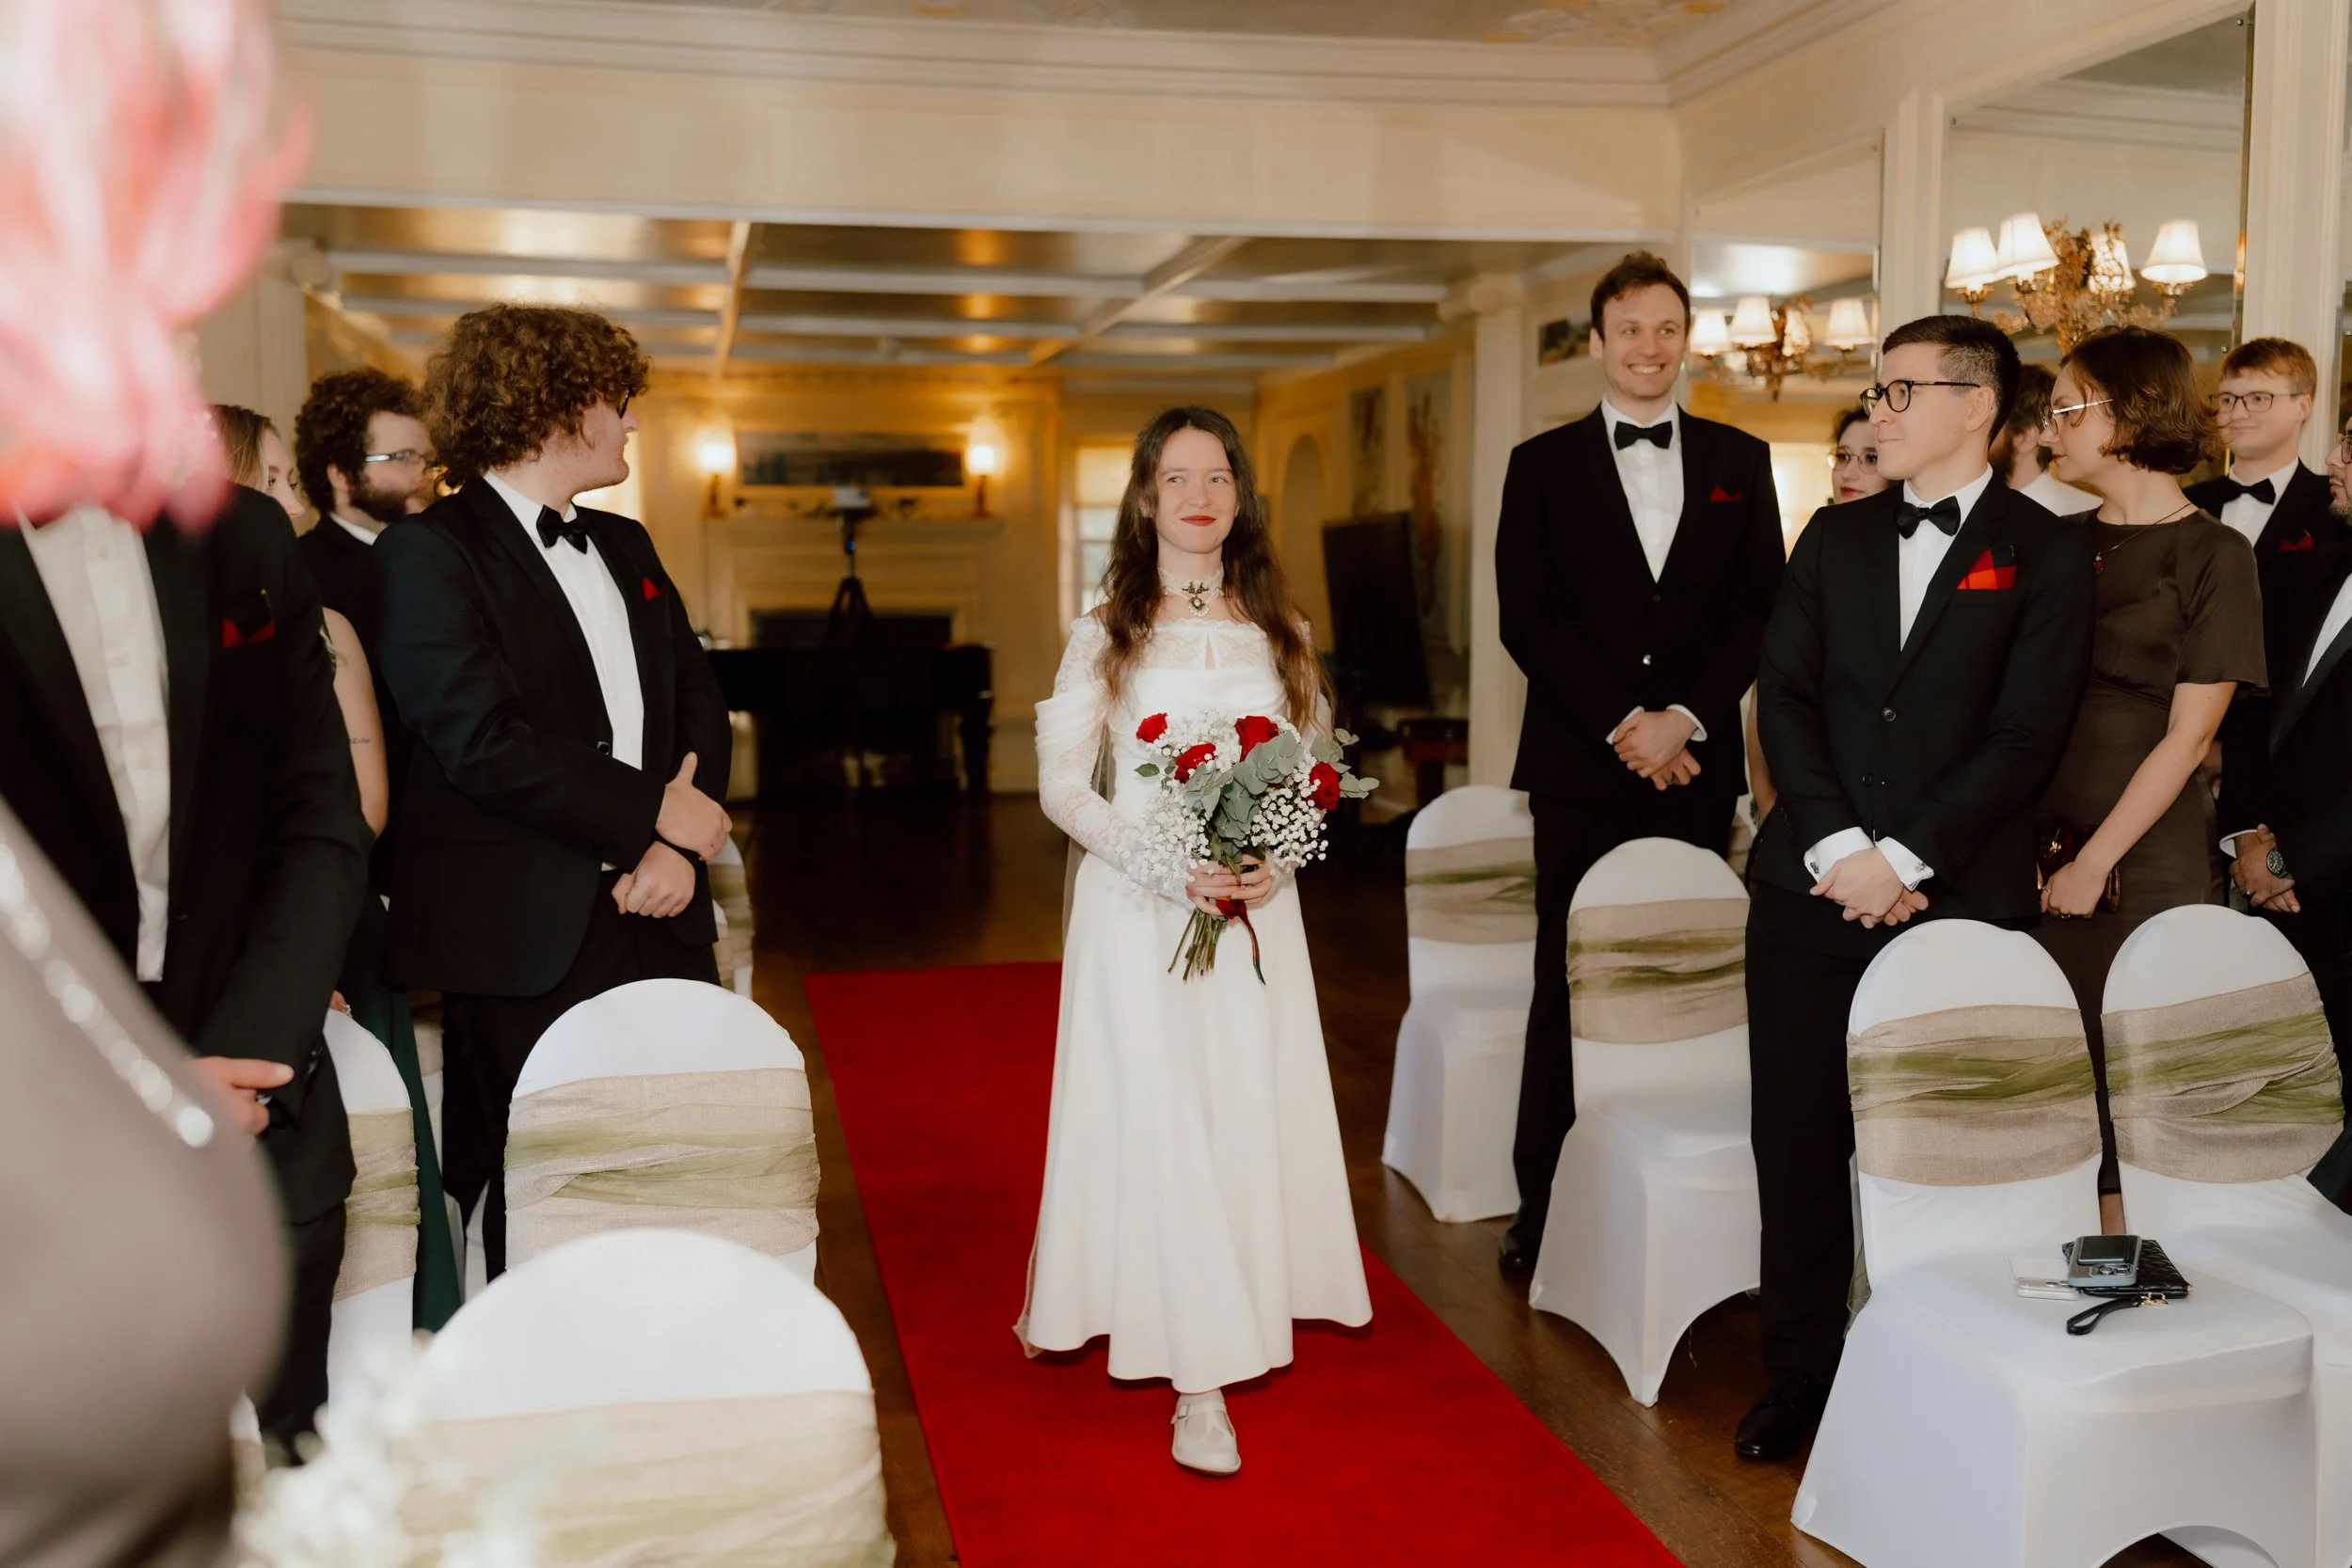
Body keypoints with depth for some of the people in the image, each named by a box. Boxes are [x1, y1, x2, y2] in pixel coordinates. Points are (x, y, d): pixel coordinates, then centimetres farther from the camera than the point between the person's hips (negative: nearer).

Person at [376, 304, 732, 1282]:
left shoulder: (625, 546, 18)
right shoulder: (430, 552, -6)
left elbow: (699, 699, 14)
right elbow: (483, 741, -17)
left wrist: (681, 847, -3)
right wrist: (654, 813, -11)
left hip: (658, 919, 6)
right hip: (528, 945, -6)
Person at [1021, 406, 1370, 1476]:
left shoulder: (1275, 629, 9)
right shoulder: (1107, 632, 0)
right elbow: (1061, 785, -4)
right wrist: (1170, 870, -16)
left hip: (1254, 905, 3)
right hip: (1139, 904, -3)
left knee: (1248, 1110, 4)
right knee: (1157, 1117, -4)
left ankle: (1225, 1318, 23)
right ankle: (1198, 1384, 0)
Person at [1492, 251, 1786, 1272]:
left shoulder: (1739, 461, 11)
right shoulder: (1543, 464, 6)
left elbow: (1760, 611, 4)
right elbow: (1527, 617, -2)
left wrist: (1684, 717, -9)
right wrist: (1623, 723, -11)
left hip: (1696, 763, 1)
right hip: (1580, 763, -1)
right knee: (1569, 985, 1)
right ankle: (1547, 1204, 10)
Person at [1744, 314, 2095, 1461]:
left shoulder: (2045, 552, 1)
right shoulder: (1835, 537, 13)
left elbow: (2027, 735, -7)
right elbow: (1784, 696, 4)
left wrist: (1905, 859, -14)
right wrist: (1836, 847, -9)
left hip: (1960, 898, -3)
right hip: (1813, 886, 4)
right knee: (1797, 1142, 6)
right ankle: (1803, 1377, 21)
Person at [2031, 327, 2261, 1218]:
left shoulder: (2213, 556, -3)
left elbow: (2188, 736, -8)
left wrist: (2096, 862, -12)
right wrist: (2036, 845, -7)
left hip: (2145, 864, -4)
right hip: (2040, 847, 4)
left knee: (2127, 1086, 2)